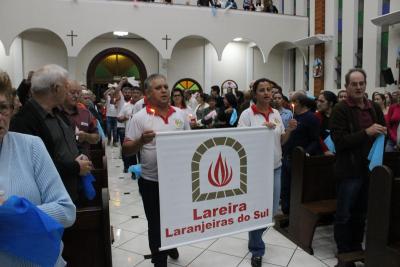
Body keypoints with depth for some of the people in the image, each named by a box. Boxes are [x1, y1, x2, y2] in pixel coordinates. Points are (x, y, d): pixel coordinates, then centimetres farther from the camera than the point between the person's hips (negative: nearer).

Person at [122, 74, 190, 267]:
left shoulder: (180, 115, 3)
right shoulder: (139, 118, -9)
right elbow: (126, 150, -9)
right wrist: (141, 141, -27)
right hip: (152, 182, -4)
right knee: (156, 224, 11)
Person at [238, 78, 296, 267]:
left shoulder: (276, 113, 6)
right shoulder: (247, 114, -10)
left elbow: (280, 141, 12)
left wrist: (289, 130, -7)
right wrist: (261, 129, -24)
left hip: (275, 167, 6)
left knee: (272, 209, 15)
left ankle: (255, 235, 43)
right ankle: (256, 250, 22)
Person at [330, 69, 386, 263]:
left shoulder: (374, 108, 9)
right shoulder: (340, 110, -9)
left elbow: (383, 132, 22)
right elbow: (339, 141, -18)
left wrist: (381, 134, 0)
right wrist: (366, 133, -24)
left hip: (370, 168, 6)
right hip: (349, 170, -6)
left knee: (361, 214, 19)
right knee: (344, 215, 6)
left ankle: (357, 248, 35)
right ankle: (344, 254, 21)